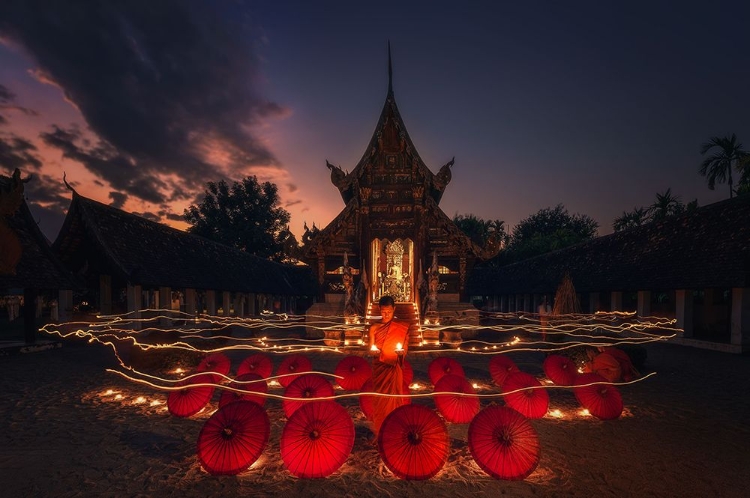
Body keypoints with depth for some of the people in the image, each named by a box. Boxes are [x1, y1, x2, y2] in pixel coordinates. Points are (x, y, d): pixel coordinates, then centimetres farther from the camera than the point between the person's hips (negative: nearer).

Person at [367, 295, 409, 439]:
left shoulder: (402, 328, -1)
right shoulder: (374, 328, 1)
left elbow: (405, 350, 0)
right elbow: (371, 349, 1)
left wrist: (401, 352, -22)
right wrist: (374, 351, -21)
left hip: (395, 369, -1)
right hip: (379, 368, 1)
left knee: (394, 398, -1)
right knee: (379, 399, 5)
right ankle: (379, 432, 18)